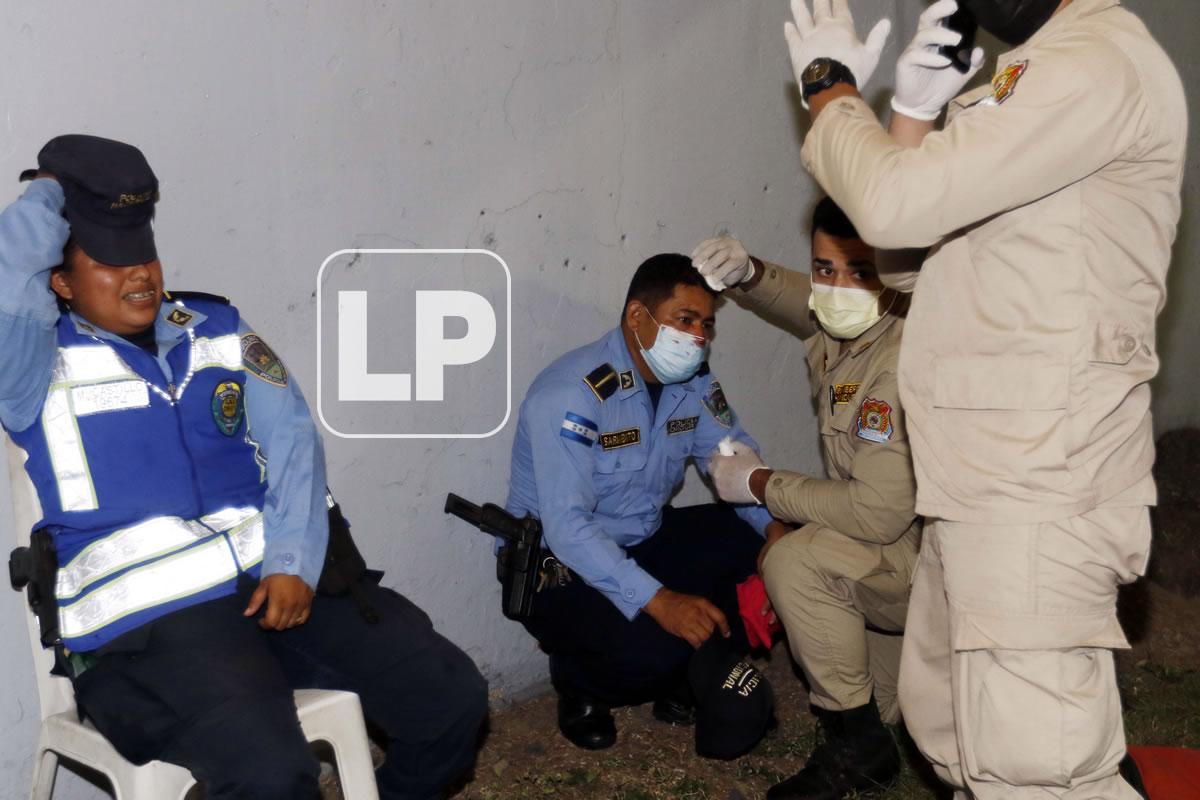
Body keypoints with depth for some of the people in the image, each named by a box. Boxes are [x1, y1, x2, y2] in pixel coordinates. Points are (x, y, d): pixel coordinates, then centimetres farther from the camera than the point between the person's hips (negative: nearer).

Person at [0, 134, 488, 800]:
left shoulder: (218, 330, 15)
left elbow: (292, 441, 6)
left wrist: (295, 563, -9)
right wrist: (54, 190, 2)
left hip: (282, 579, 5)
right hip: (149, 622, -4)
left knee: (453, 697, -5)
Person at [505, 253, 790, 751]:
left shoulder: (694, 381, -2)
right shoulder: (571, 394, -26)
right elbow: (567, 526, -32)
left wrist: (774, 526, -19)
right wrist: (659, 600, -39)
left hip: (646, 540, 8)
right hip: (557, 561, -7)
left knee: (760, 550, -11)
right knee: (653, 649, -31)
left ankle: (689, 677, 9)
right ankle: (578, 682, 5)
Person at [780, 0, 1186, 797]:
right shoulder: (1038, 74, 18)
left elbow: (893, 203, -22)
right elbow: (914, 250, 16)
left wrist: (831, 88, -4)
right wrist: (913, 114, 3)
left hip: (1039, 488, -10)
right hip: (984, 481, 10)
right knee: (942, 719, 21)